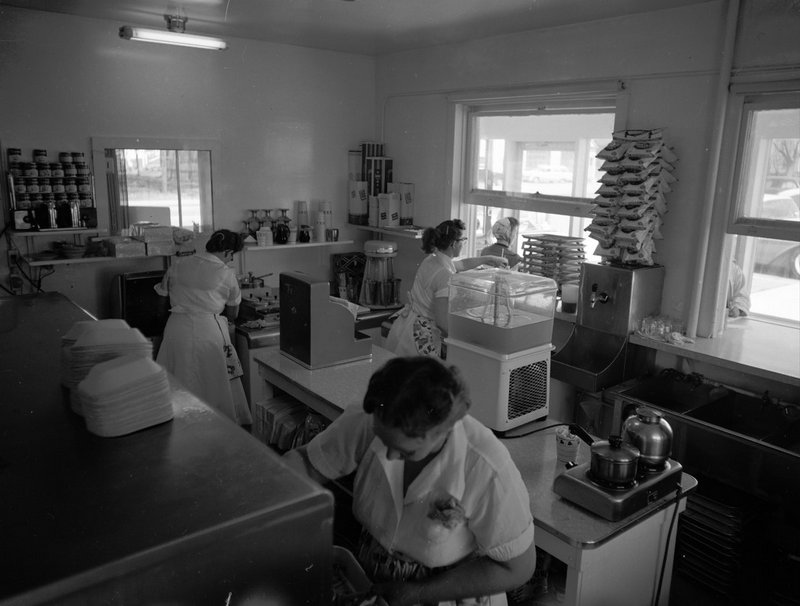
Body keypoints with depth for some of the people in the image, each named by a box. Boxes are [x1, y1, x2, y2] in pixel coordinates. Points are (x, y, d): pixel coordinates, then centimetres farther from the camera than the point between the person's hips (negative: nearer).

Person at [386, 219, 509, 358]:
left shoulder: (431, 260, 6)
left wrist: (488, 259, 38)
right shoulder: (446, 275, -21)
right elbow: (442, 322, -23)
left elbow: (462, 264, 29)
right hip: (421, 337, -9)